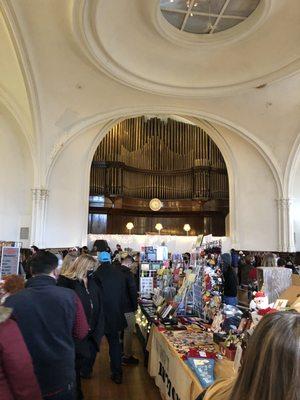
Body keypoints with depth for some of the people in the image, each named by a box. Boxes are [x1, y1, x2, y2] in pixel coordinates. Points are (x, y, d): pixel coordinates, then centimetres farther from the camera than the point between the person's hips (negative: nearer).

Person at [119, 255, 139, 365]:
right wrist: (135, 306, -7)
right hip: (127, 308, -8)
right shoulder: (128, 274, -19)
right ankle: (127, 357, 11)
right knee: (128, 332, 3)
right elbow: (133, 291, -19)